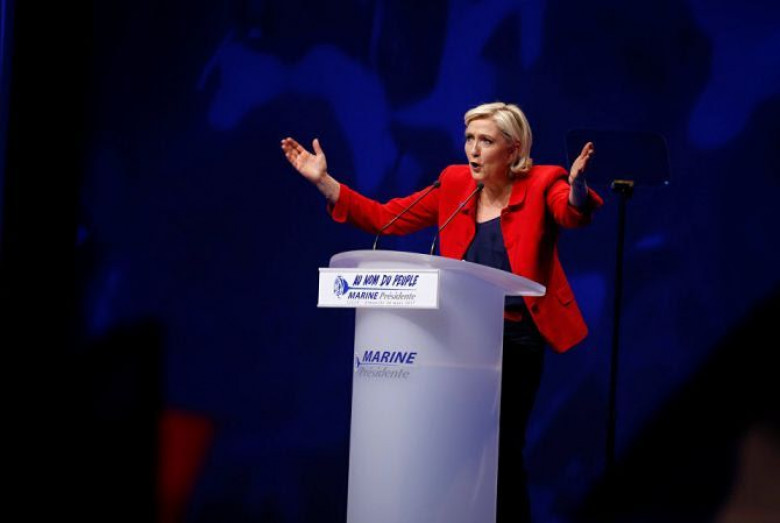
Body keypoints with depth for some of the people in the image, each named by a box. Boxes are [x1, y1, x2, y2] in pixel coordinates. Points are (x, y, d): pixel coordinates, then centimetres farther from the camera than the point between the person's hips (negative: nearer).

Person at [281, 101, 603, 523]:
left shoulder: (540, 184, -6)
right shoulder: (455, 184, 5)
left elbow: (572, 213, -28)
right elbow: (385, 218, 7)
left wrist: (577, 186, -51)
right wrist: (323, 181, -1)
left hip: (517, 338, -4)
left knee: (503, 451, 3)